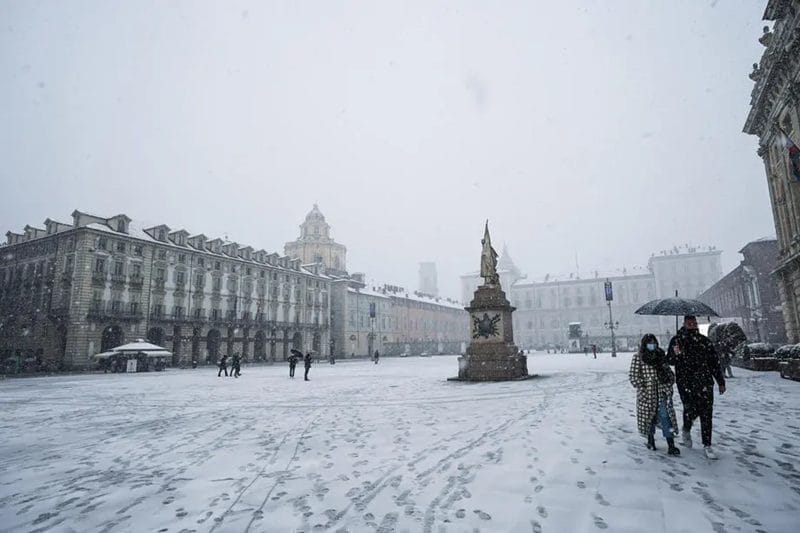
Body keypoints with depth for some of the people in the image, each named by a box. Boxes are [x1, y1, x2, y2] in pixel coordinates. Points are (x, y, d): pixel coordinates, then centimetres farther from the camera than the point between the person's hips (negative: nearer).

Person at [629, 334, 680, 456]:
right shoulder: (637, 358, -3)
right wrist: (641, 385, -12)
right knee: (648, 417, 11)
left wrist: (669, 380, 4)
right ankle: (650, 440, 32)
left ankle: (671, 445, -7)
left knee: (665, 417, -8)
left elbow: (668, 371, 19)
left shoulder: (660, 356, 8)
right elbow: (633, 375, -4)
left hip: (661, 392, 2)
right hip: (646, 394, -2)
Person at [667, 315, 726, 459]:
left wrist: (721, 382, 13)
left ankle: (707, 445, 14)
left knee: (706, 413, 1)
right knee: (691, 410, -11)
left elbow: (715, 362, 14)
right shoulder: (677, 340, 3)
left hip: (705, 383, 2)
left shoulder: (705, 341, 9)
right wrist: (675, 354, -21)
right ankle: (686, 430, 23)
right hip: (685, 382, -2)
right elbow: (670, 361, 2)